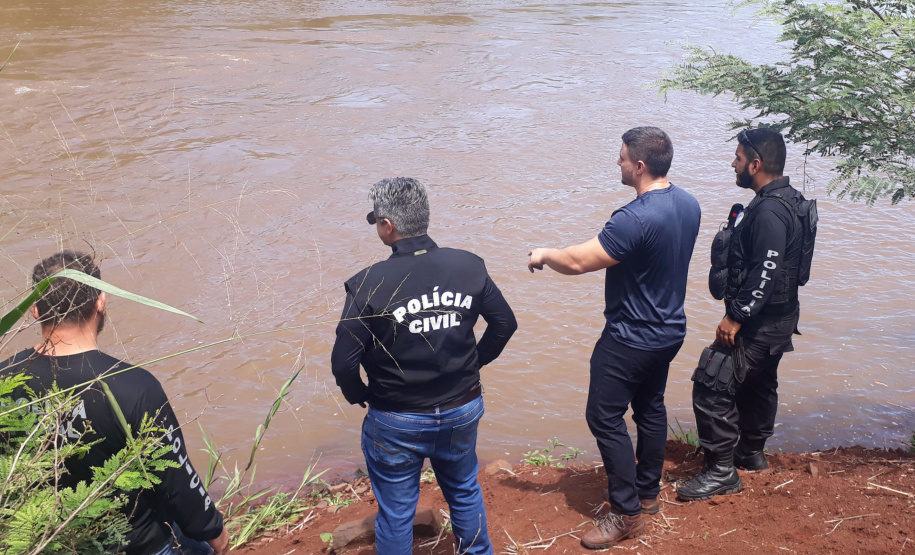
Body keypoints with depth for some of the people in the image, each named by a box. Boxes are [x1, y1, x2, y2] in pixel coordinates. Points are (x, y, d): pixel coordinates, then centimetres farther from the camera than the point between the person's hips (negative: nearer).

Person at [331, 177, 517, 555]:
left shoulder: (369, 283, -22)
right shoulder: (469, 266, -9)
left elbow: (344, 362, -21)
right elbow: (505, 322, 2)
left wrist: (357, 395, 0)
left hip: (397, 424, -4)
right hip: (462, 411, 4)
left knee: (396, 513, 15)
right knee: (465, 492, 27)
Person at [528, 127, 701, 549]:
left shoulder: (636, 218, -29)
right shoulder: (688, 205, 0)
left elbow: (578, 262, -25)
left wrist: (544, 255, -7)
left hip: (630, 338, -9)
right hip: (669, 330, 9)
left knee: (604, 417, 1)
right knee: (650, 408, 21)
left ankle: (627, 513, 8)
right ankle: (648, 493, 35)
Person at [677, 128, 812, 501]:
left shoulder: (770, 211, -23)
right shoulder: (783, 201, 10)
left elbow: (765, 274, -29)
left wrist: (735, 317, -24)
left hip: (759, 325, -11)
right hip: (773, 320, 11)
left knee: (712, 387, -9)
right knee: (757, 384, 24)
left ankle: (722, 472, -2)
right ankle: (752, 453, 41)